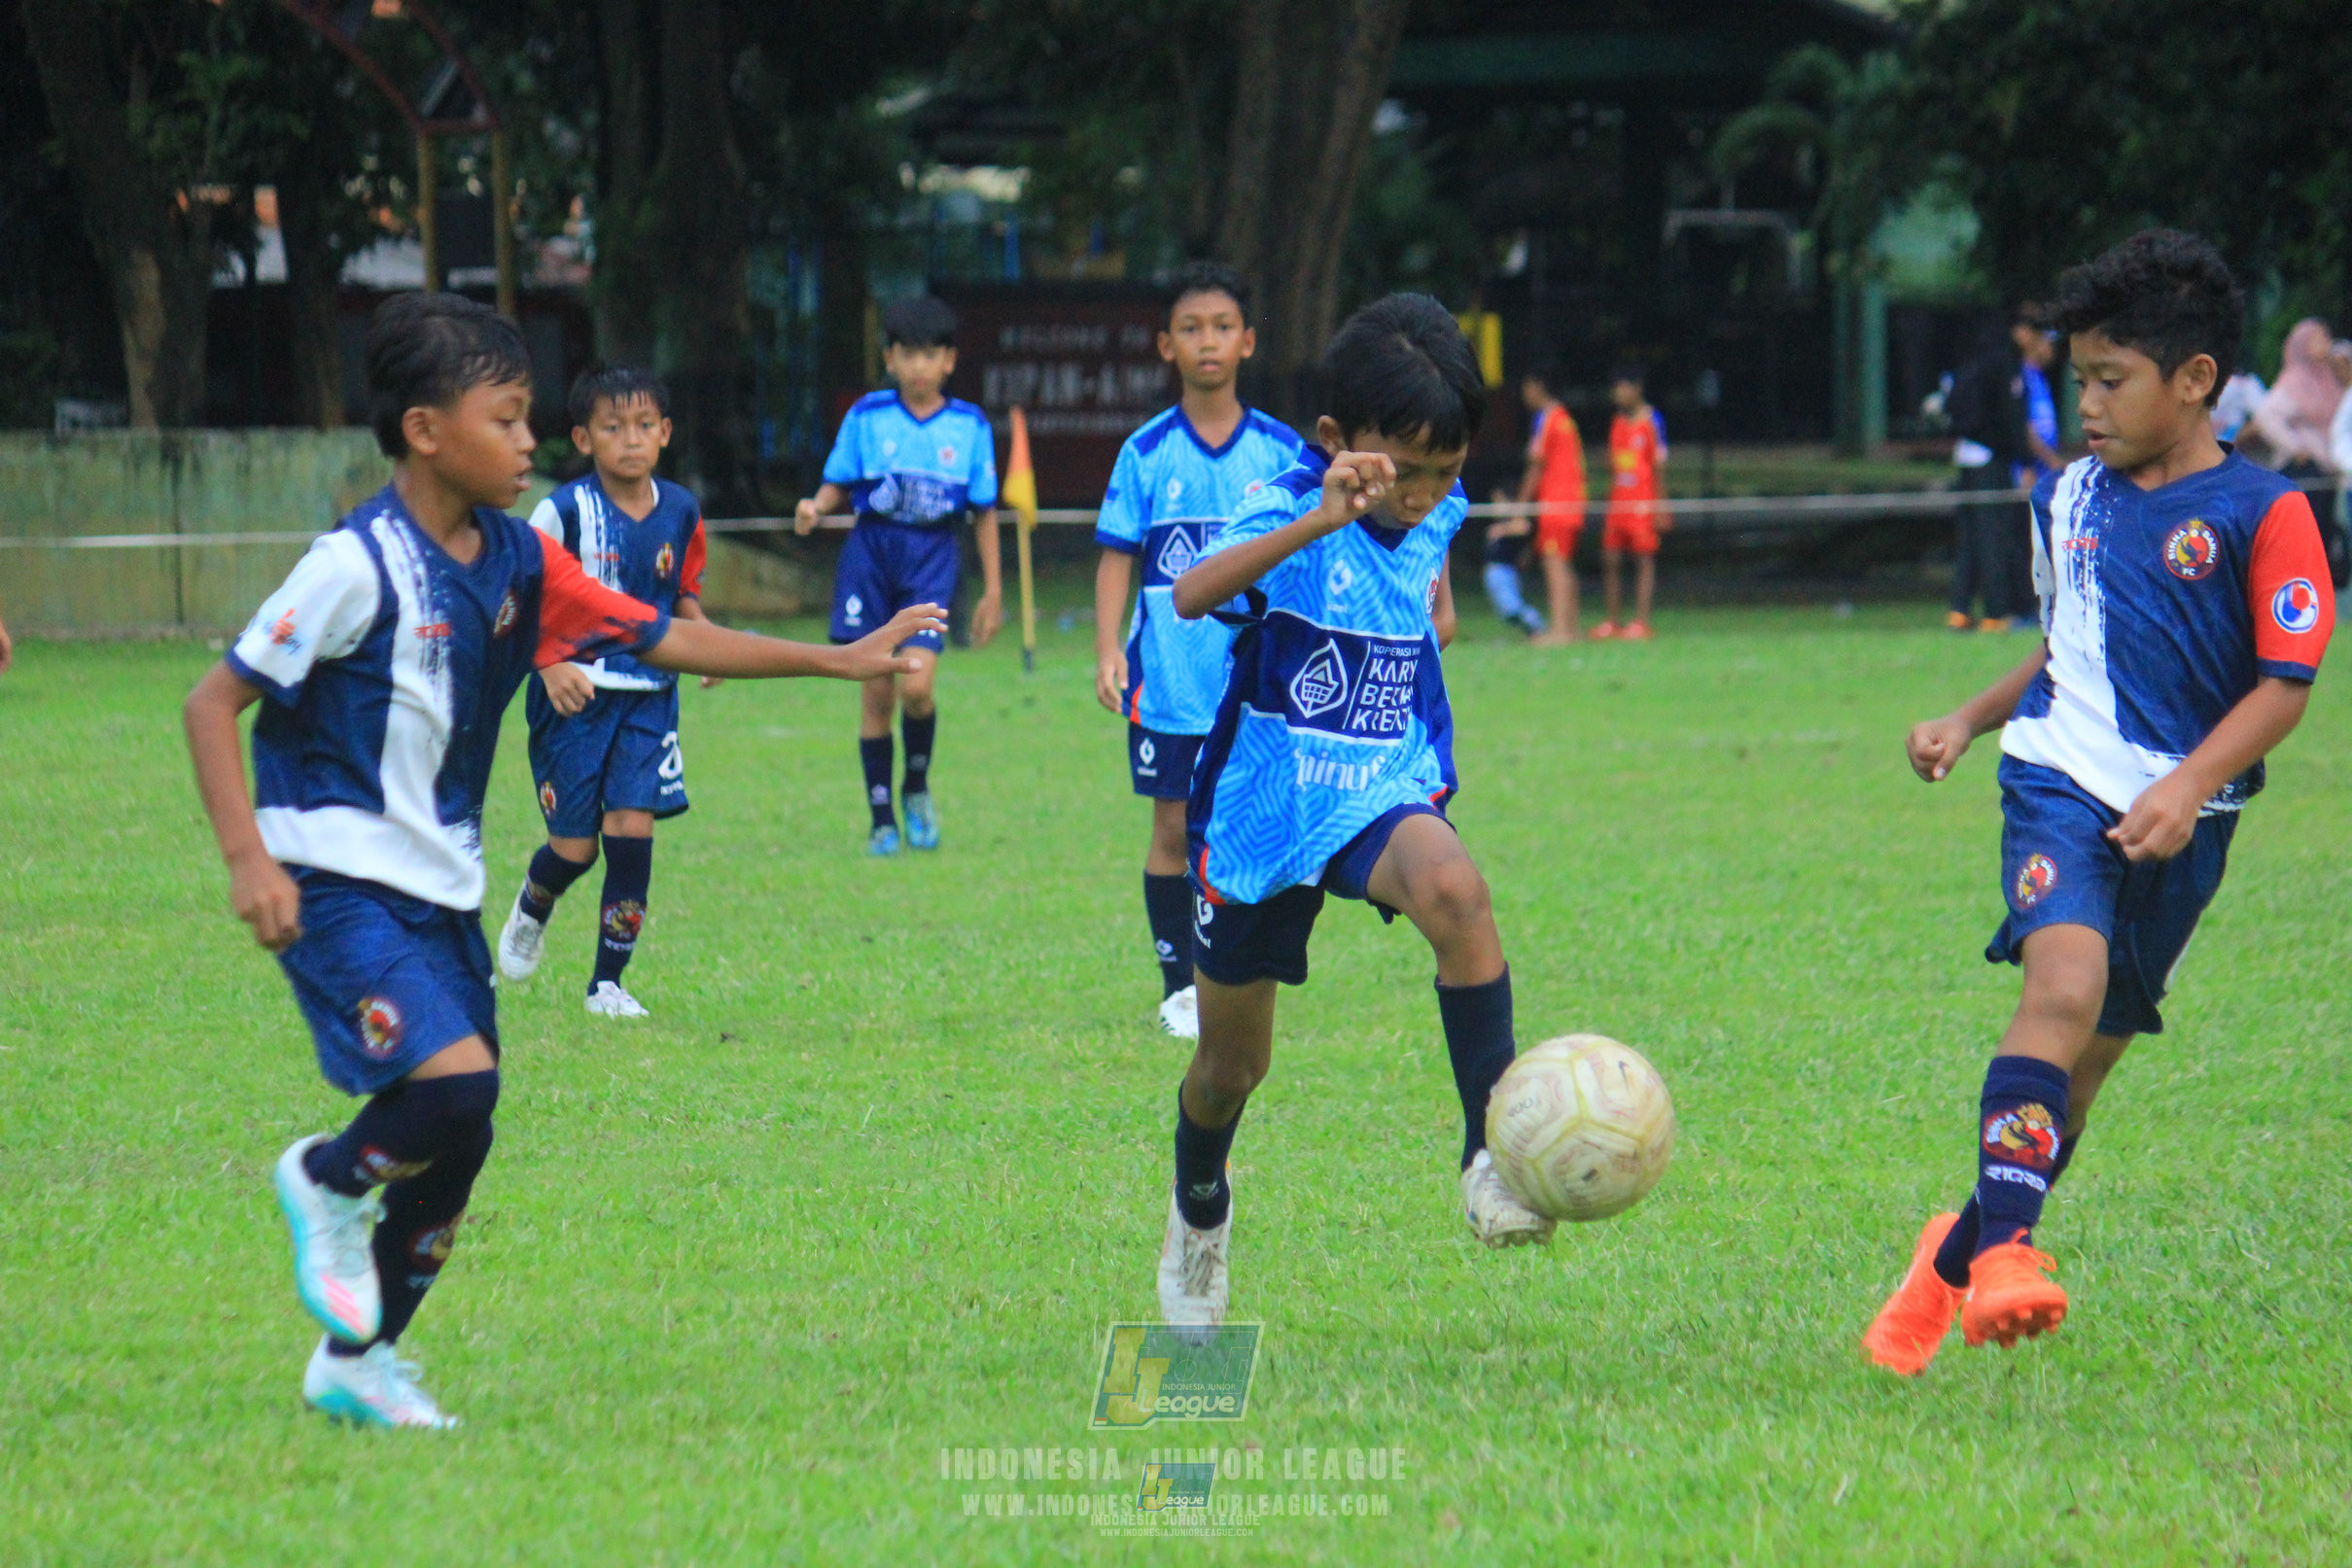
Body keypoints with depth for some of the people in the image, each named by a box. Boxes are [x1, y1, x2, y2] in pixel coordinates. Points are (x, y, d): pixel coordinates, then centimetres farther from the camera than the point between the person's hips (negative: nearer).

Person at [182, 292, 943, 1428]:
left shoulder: (516, 560, 5)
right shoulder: (358, 566, -16)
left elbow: (663, 638, 10)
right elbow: (213, 703, -13)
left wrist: (837, 660, 6)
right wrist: (247, 859, -22)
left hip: (441, 888, 8)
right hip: (335, 881, -8)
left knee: (454, 1144, 8)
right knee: (456, 1080, -24)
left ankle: (355, 1361, 24)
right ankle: (327, 1183, 6)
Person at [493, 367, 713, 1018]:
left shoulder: (680, 511, 3)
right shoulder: (563, 512, -12)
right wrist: (550, 664, -23)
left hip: (649, 697, 3)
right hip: (574, 695, -3)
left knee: (632, 830, -8)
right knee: (575, 846, -1)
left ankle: (608, 982, 5)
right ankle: (531, 912, 36)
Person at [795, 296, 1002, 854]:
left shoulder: (970, 425, 3)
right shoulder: (867, 417, 1)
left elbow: (984, 511, 8)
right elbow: (839, 485, 6)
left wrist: (993, 590, 8)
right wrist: (816, 508, -18)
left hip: (931, 558, -1)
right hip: (871, 551, 1)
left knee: (916, 685, -17)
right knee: (876, 693, 0)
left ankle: (917, 786, 11)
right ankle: (881, 819, 13)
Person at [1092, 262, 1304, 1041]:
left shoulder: (1280, 451, 2)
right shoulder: (1147, 452, 0)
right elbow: (1117, 556, 1)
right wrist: (1108, 649, -10)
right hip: (1169, 680, 0)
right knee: (1174, 829, 3)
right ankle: (1179, 985, 12)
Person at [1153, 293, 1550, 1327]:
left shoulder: (1436, 512, 2)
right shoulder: (1293, 509, -16)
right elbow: (1192, 593, -40)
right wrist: (1321, 520, -51)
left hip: (1385, 798, 2)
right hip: (1262, 811, -2)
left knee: (1454, 890, -34)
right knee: (1232, 1063, 11)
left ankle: (1490, 1156, -31)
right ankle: (1199, 1215, 43)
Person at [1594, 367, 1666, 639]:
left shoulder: (1652, 421, -3)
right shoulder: (1617, 423, 15)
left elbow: (1659, 466, -5)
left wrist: (1661, 508, -8)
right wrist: (1610, 503, 17)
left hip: (1644, 503, -7)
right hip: (1618, 502, 7)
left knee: (1644, 560, -5)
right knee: (1610, 560, 4)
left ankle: (1641, 622, -5)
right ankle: (1613, 622, 10)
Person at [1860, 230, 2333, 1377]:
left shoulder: (2263, 513, -6)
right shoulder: (2070, 499, 10)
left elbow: (2286, 680, -9)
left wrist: (2190, 786, -20)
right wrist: (1970, 719, 11)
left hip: (2179, 823, -1)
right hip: (2062, 781, 1)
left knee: (2085, 1062, 9)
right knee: (2065, 985, -27)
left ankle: (1956, 1261, 29)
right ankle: (2005, 1248, -35)